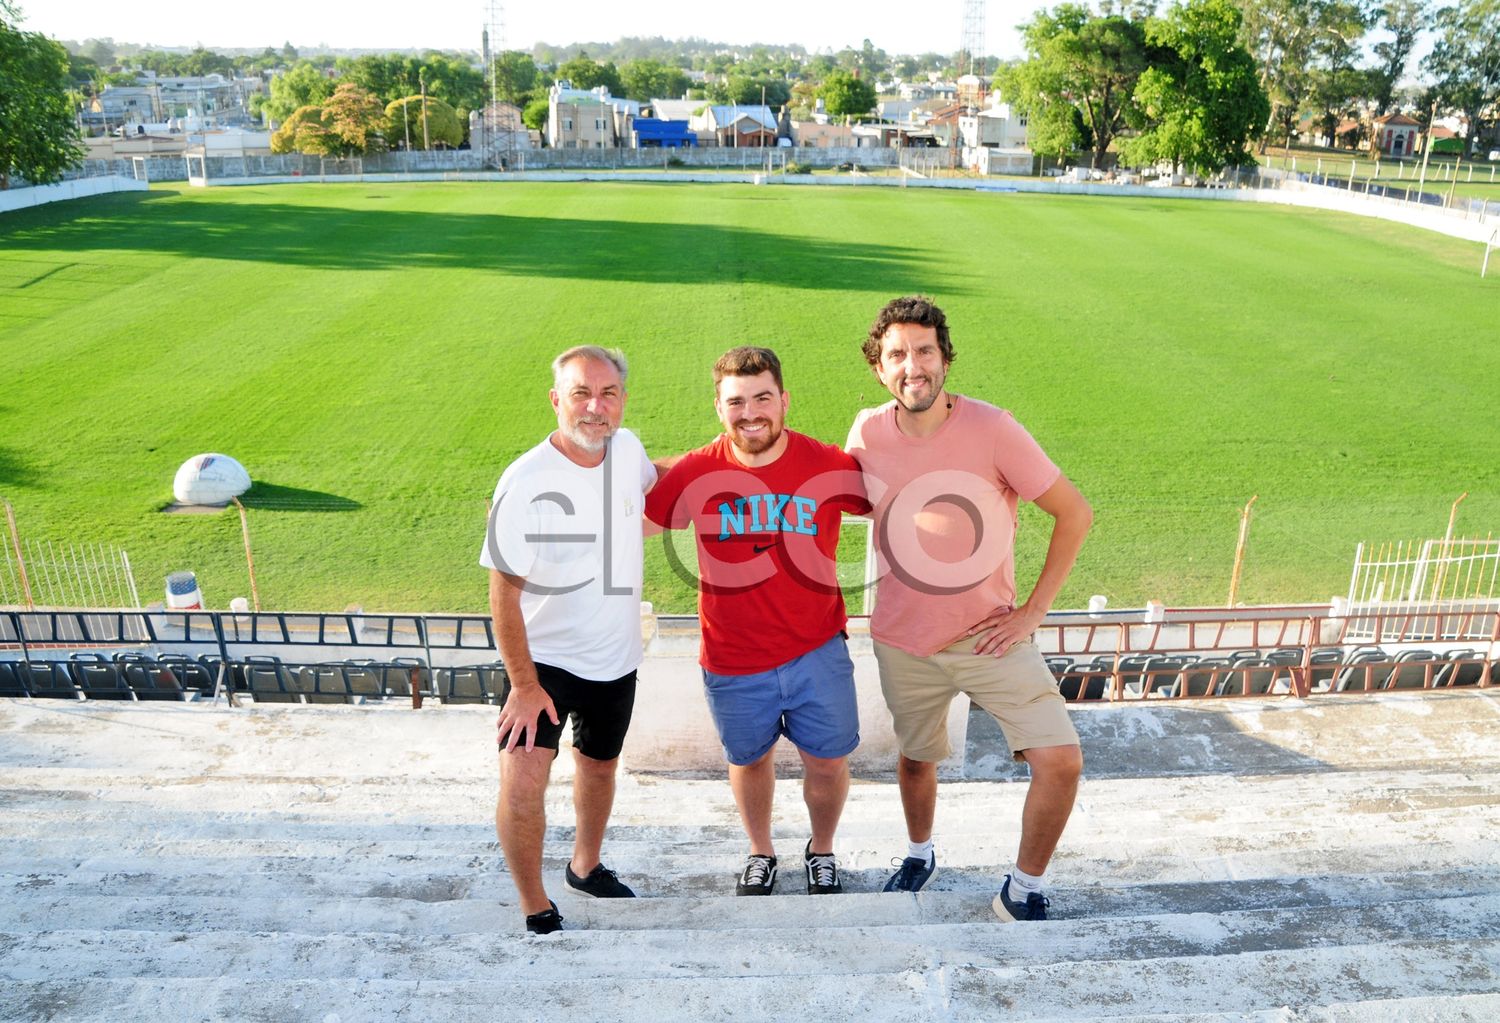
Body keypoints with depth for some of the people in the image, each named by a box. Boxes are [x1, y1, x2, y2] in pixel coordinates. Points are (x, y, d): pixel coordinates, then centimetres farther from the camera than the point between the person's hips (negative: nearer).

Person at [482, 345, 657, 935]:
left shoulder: (627, 449, -8)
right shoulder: (526, 482, -24)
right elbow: (504, 591, -19)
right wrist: (523, 684, -18)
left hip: (616, 657, 5)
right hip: (544, 659, -5)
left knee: (599, 766, 23)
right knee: (522, 783, -18)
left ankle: (585, 866, 49)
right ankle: (537, 910, 8)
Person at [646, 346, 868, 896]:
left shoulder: (831, 467, -12)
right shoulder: (694, 473, -11)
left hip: (817, 650, 0)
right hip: (733, 662, 1)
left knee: (828, 763, 12)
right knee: (749, 760, 20)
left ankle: (822, 851, 44)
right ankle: (760, 854, 49)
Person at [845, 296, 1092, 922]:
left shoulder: (991, 428, -17)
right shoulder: (867, 434, -9)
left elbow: (1074, 513, -10)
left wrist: (1034, 610, -11)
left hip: (990, 635, -2)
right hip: (903, 641, 2)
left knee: (1061, 761, -12)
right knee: (916, 758, 19)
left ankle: (1023, 891, 14)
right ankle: (920, 855, 51)